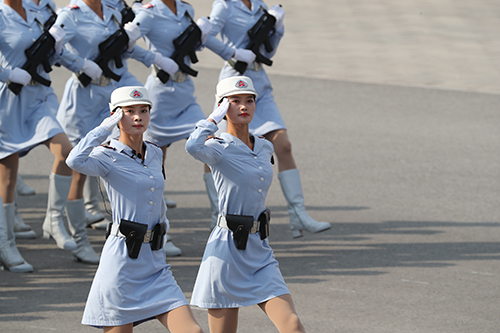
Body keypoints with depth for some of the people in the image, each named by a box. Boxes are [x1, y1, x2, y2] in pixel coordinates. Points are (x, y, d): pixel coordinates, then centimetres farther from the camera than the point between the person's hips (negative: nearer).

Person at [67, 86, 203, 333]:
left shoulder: (155, 155, 13)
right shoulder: (108, 157, -6)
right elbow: (76, 161, -29)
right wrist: (105, 127, -18)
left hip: (155, 263, 6)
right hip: (122, 263, -6)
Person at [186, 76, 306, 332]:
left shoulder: (265, 148, 11)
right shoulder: (218, 149, -9)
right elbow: (194, 147, -32)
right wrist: (215, 117, -18)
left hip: (260, 252, 5)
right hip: (227, 250, -5)